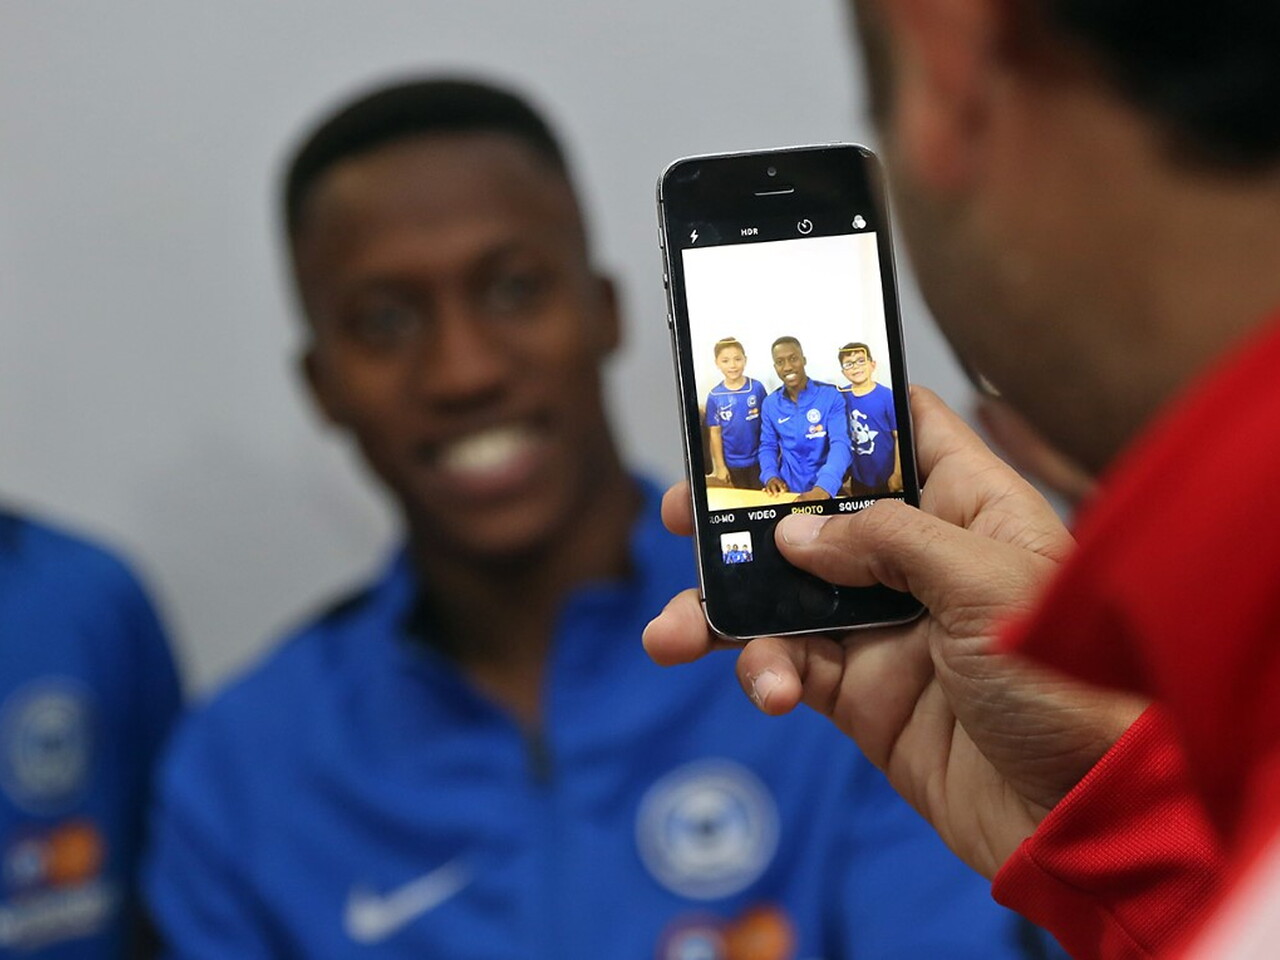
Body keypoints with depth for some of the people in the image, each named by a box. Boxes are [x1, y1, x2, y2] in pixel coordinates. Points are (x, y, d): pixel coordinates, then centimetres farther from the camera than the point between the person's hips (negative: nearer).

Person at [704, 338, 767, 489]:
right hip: (732, 464, 1)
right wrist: (720, 466, -3)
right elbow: (715, 432, -2)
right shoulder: (714, 396, -8)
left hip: (759, 460, -1)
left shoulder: (757, 388, -10)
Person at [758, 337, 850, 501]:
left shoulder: (830, 396, -11)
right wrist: (770, 475, -13)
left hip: (826, 490, -3)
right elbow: (768, 446, 9)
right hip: (788, 489, 3)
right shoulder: (770, 403, 1)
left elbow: (840, 444, -21)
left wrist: (823, 488, -36)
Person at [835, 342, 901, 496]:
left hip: (885, 478, -3)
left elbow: (899, 437, -10)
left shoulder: (888, 396, -14)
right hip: (857, 478, 3)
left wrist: (898, 474, -10)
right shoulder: (841, 397, -3)